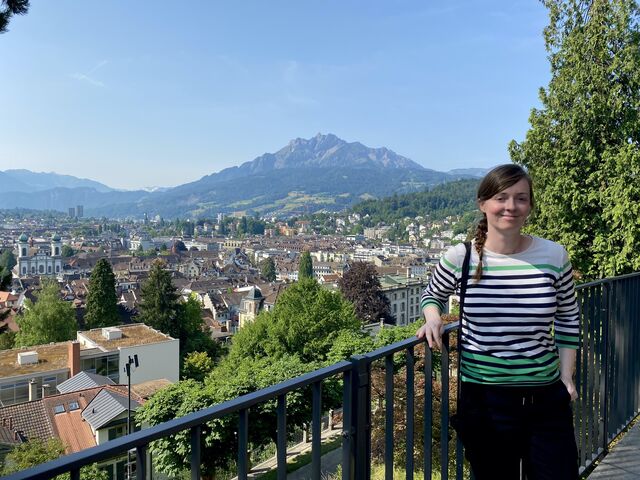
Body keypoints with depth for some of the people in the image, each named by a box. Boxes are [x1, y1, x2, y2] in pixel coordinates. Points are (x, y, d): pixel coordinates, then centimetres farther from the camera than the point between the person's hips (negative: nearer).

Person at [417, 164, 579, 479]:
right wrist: (432, 317, -10)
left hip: (546, 401, 1)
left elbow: (568, 319, 10)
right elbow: (432, 294, 11)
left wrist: (567, 377, 7)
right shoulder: (460, 257, -9)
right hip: (483, 400, -1)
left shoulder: (554, 256, -5)